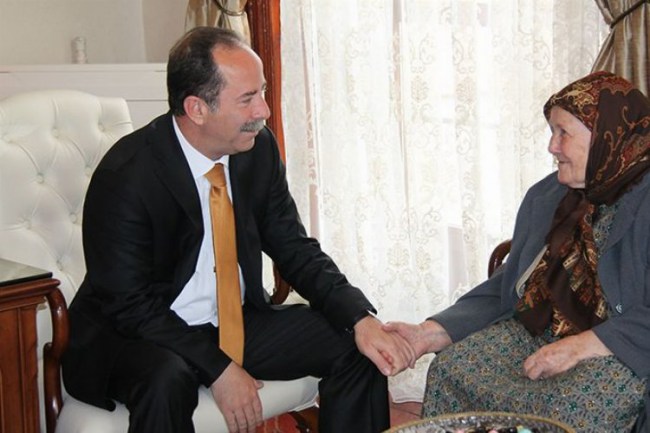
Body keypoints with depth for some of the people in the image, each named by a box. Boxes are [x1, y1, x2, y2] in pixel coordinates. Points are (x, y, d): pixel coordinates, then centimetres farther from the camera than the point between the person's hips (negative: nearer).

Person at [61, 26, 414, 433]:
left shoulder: (259, 148, -6)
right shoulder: (126, 175, -22)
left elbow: (296, 250, 1)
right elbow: (130, 304, -19)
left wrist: (361, 319, -14)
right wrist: (218, 368, -24)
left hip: (238, 322, 6)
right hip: (139, 336, -5)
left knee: (355, 345, -7)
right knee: (167, 379, -38)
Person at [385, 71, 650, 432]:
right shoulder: (545, 196, 12)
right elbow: (506, 289, 11)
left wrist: (584, 346, -26)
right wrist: (430, 334, 0)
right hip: (538, 332, 6)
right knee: (449, 369, -16)